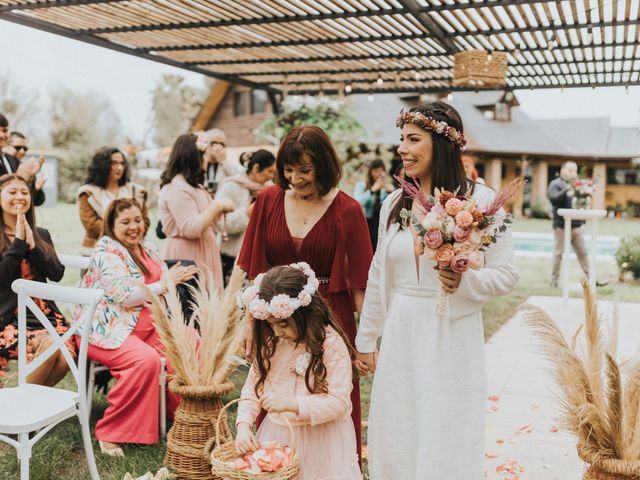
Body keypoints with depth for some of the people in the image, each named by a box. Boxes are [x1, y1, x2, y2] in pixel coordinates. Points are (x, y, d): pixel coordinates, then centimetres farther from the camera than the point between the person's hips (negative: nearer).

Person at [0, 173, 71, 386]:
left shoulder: (41, 235, 16)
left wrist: (32, 245, -6)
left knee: (66, 357, -25)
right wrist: (19, 242, -9)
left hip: (45, 313, 4)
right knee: (50, 346, -31)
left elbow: (57, 274, 4)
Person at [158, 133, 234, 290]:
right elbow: (191, 229, -22)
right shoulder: (177, 189, -15)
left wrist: (220, 209, 8)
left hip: (200, 254, 10)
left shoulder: (192, 186, 18)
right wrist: (217, 206, -17)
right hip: (187, 255, -10)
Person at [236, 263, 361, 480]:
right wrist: (244, 426, -12)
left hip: (320, 439, -4)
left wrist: (291, 403, -30)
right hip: (276, 435, 5)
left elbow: (339, 401, -20)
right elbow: (252, 388, 5)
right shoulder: (270, 343, -1)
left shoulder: (331, 344, -18)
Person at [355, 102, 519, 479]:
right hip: (401, 337, 4)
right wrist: (366, 340, 16)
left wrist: (466, 282, -24)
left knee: (446, 444, 7)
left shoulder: (479, 199, -8)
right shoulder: (394, 203, 6)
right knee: (396, 439, 13)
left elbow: (507, 274, -4)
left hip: (452, 336, -4)